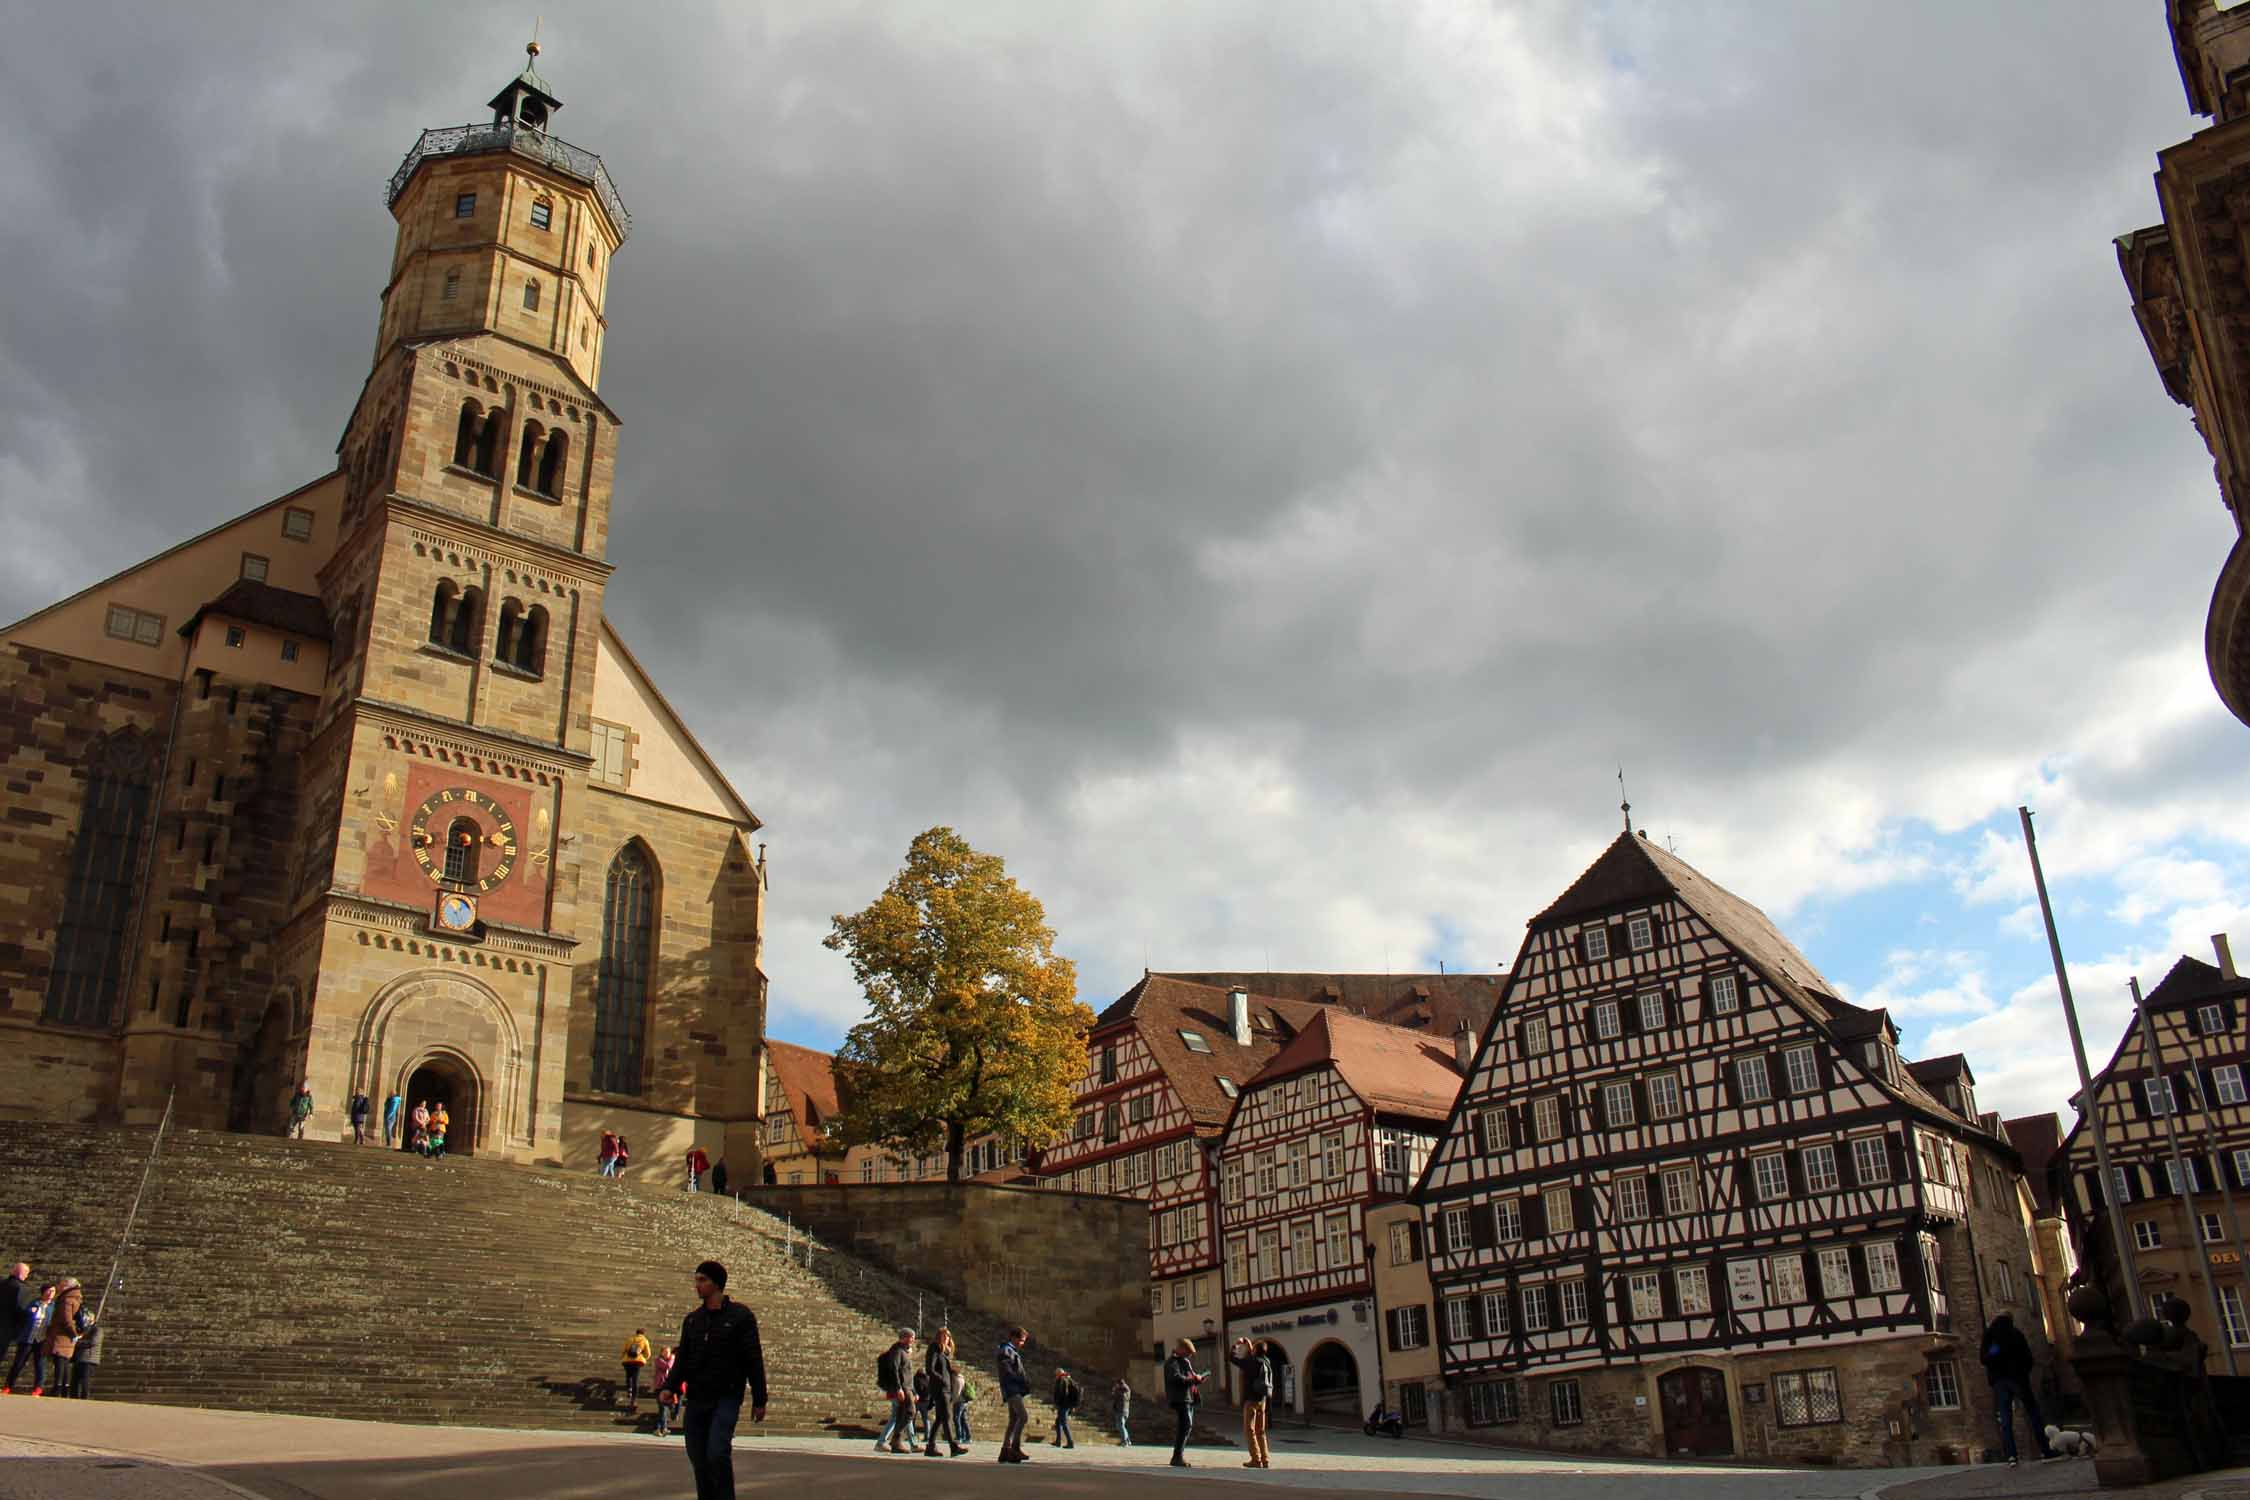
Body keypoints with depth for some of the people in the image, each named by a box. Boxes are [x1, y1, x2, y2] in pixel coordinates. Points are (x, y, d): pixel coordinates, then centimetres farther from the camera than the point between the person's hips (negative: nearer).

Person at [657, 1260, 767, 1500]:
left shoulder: (740, 1316, -3)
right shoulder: (692, 1320, 12)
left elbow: (754, 1360, -4)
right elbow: (682, 1358, 11)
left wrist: (759, 1400, -6)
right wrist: (669, 1387, -7)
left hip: (726, 1399, -5)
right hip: (696, 1400, 5)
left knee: (718, 1453, -19)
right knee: (698, 1458, 5)